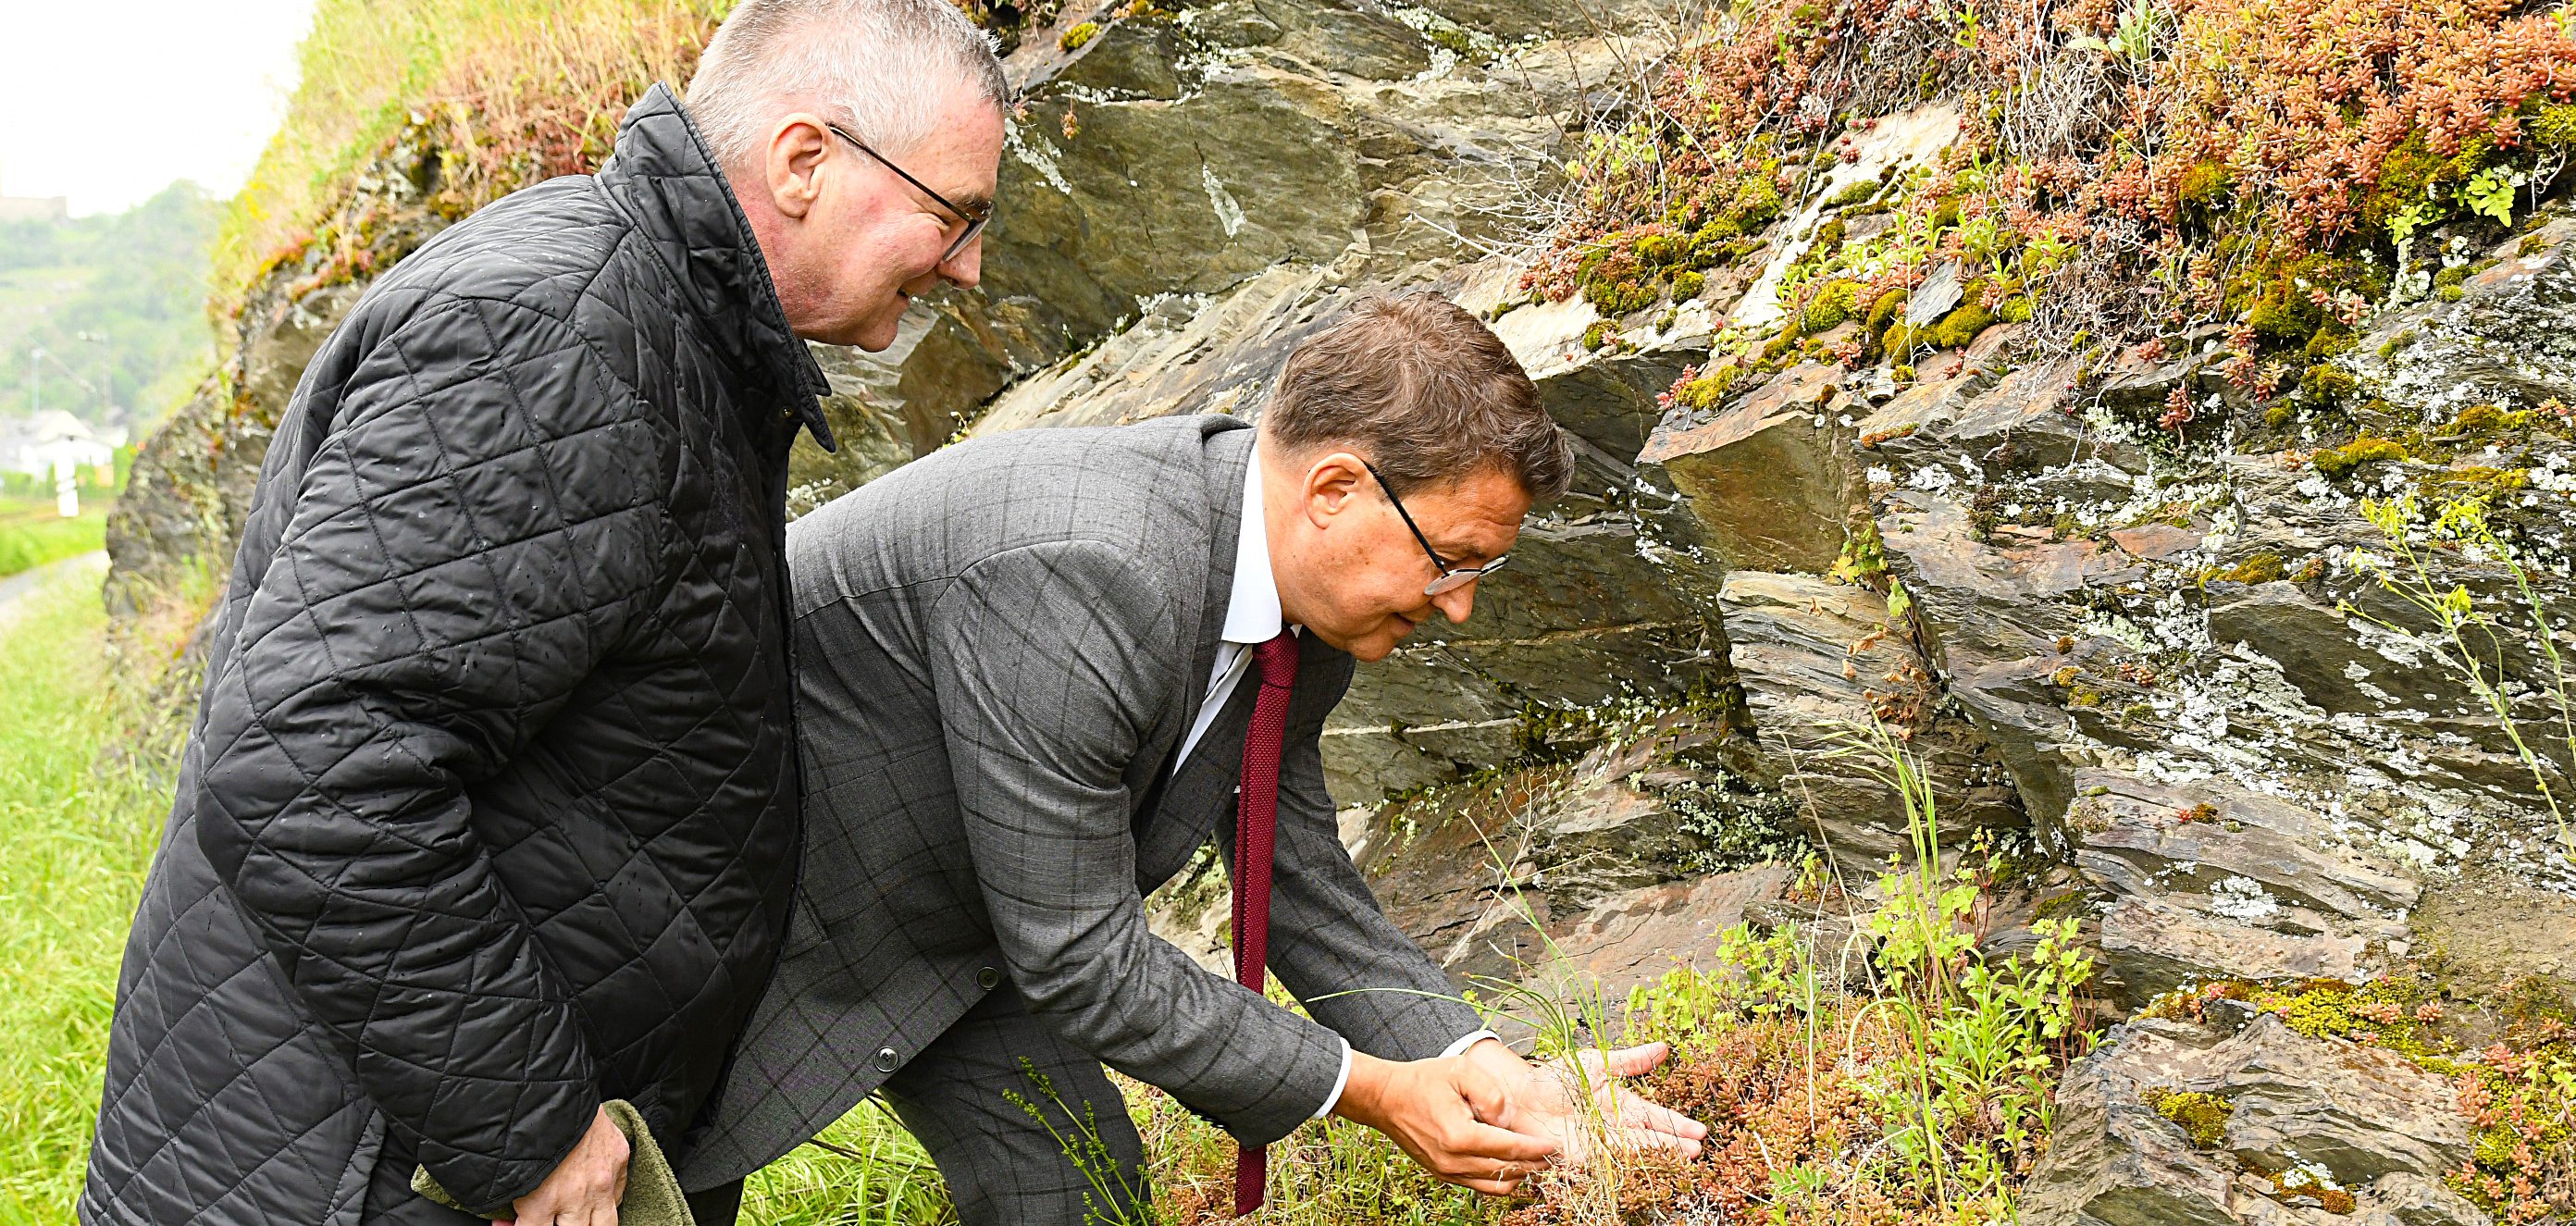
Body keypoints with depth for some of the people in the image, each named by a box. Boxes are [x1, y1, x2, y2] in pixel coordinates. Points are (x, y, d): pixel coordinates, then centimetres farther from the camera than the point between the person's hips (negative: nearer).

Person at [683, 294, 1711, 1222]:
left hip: (939, 901, 8)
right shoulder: (1078, 578, -38)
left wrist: (1496, 1074, -12)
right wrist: (1366, 1091, -24)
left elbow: (1300, 885, 0)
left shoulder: (1301, 604, -10)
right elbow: (1079, 962, -32)